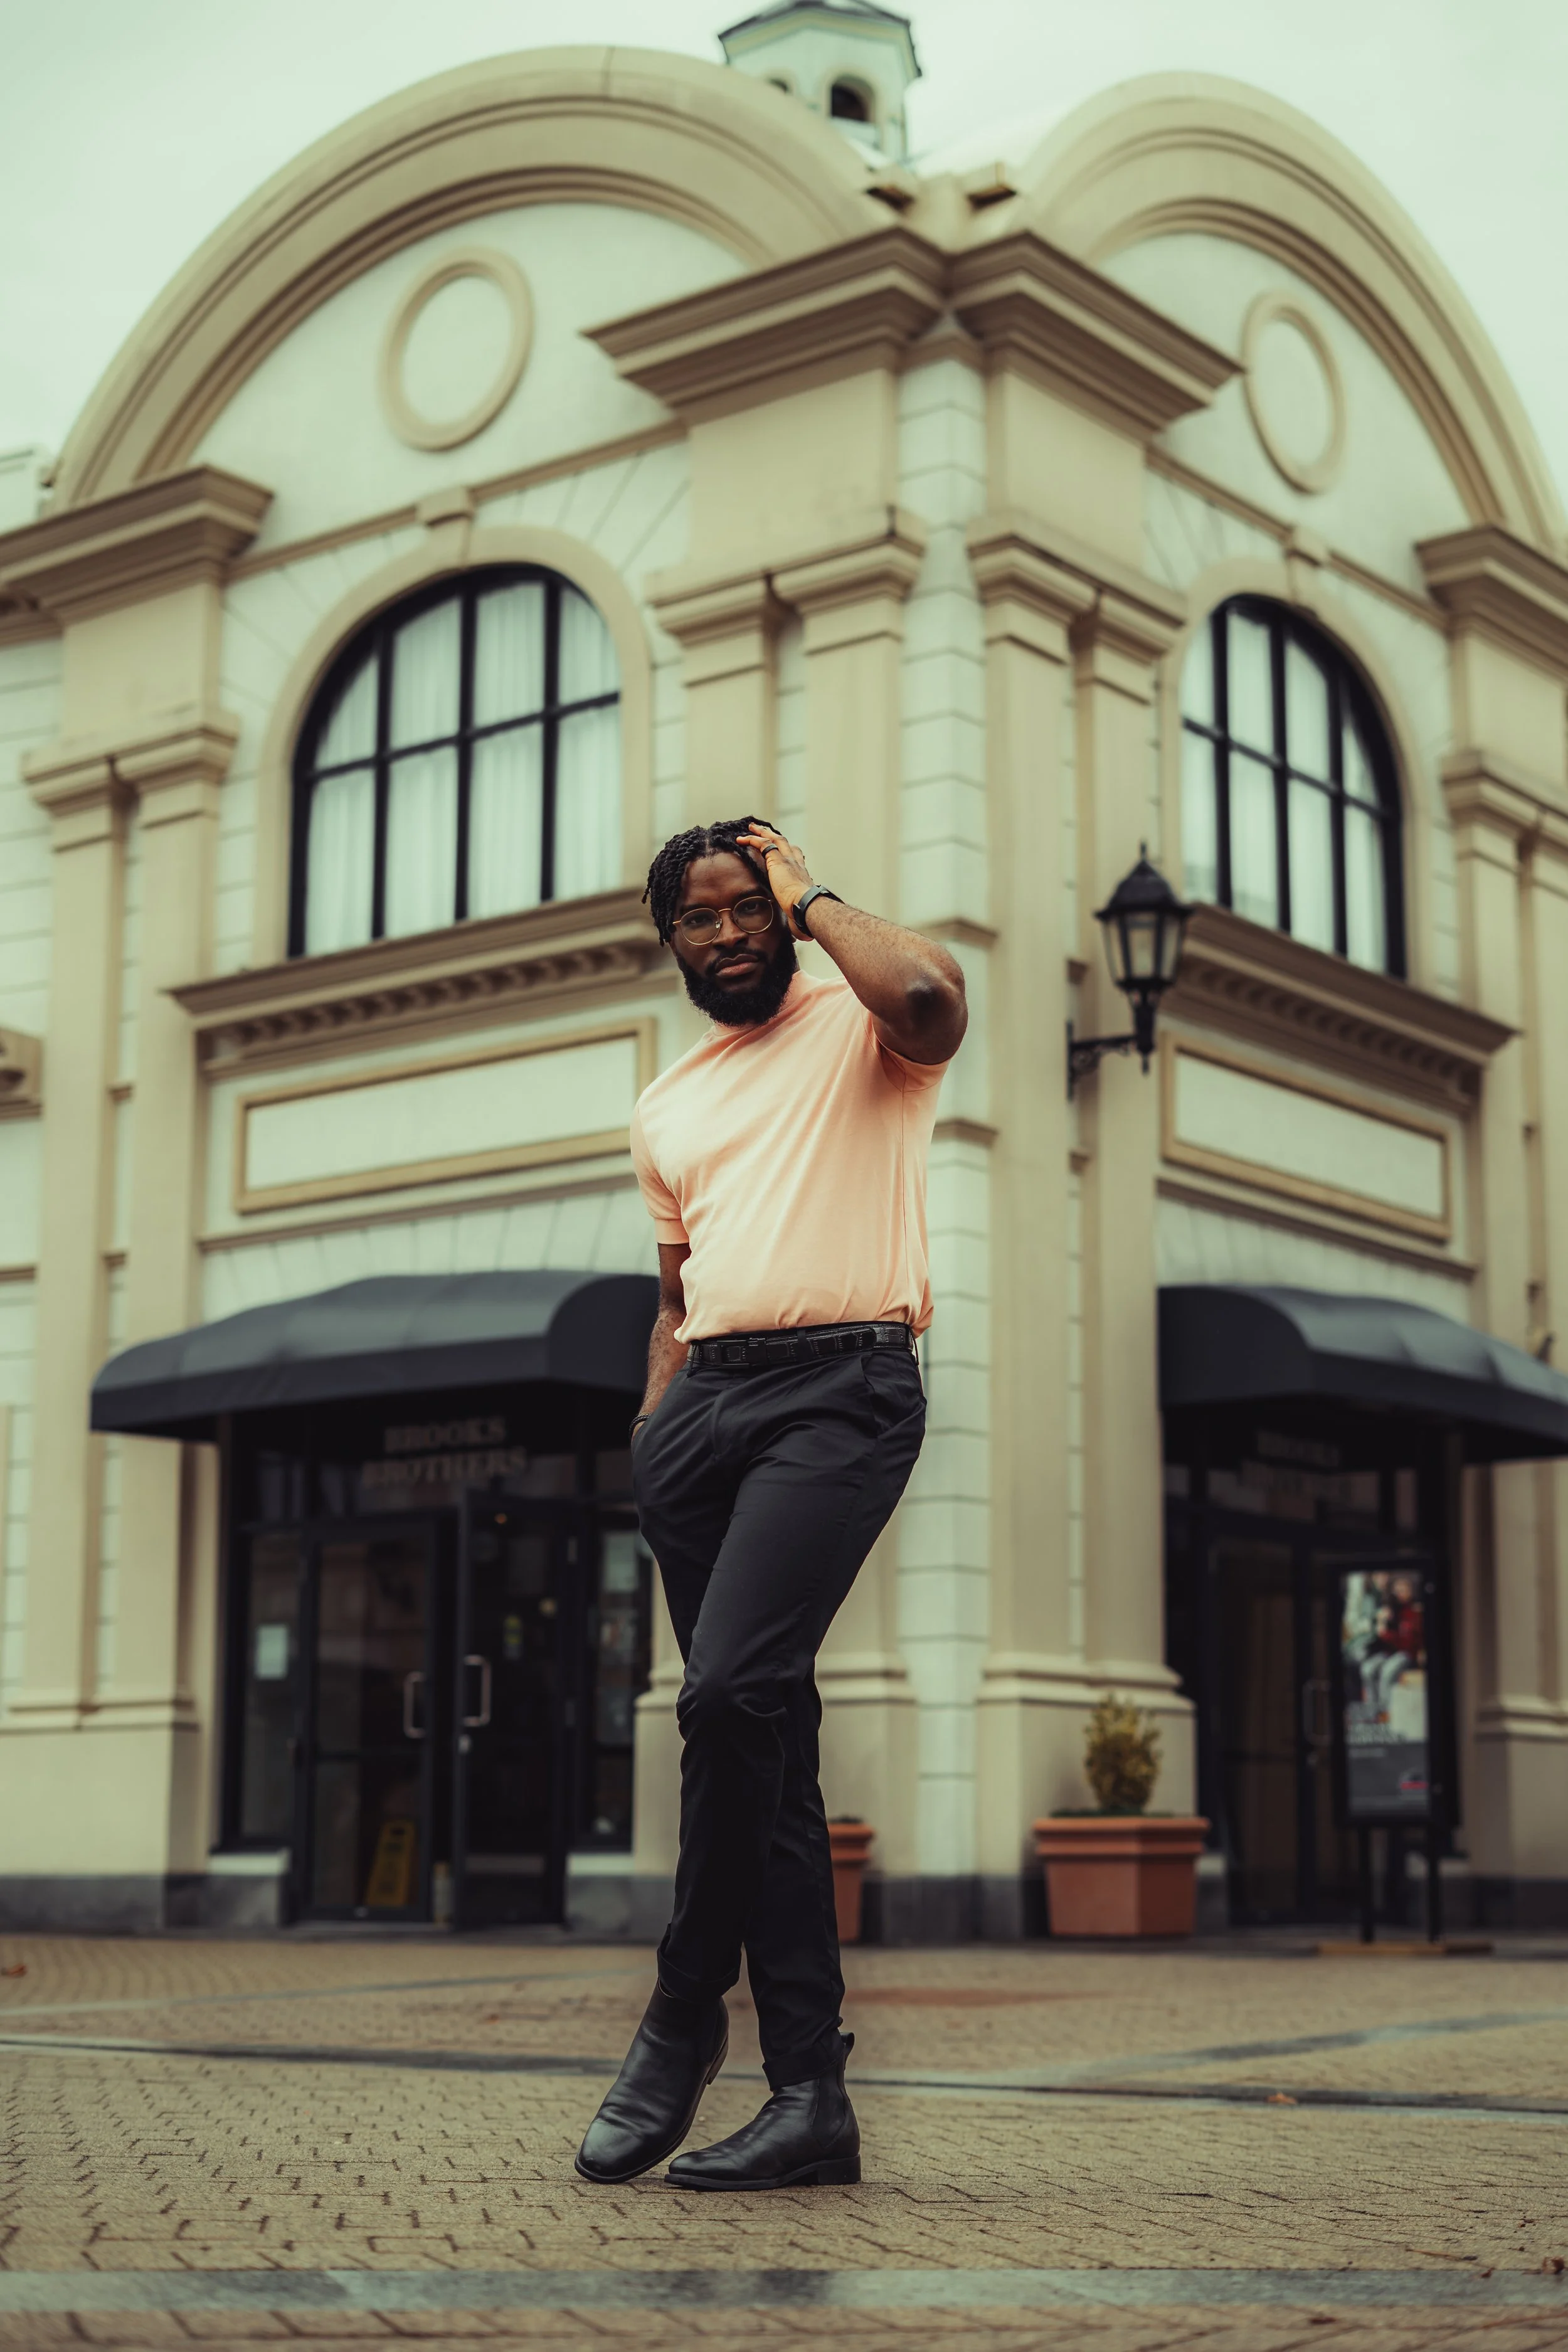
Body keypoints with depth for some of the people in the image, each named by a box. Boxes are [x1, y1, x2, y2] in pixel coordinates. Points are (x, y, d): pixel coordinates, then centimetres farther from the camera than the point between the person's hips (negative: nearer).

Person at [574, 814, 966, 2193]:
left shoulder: (858, 1030, 7)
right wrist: (652, 1434, 15)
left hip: (840, 1389, -6)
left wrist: (811, 896, -2)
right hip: (706, 1396, 6)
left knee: (731, 1691, -23)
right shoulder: (666, 1111, 25)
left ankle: (686, 2014, -5)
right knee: (760, 1729, 3)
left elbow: (931, 995, -19)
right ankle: (810, 2095, 5)